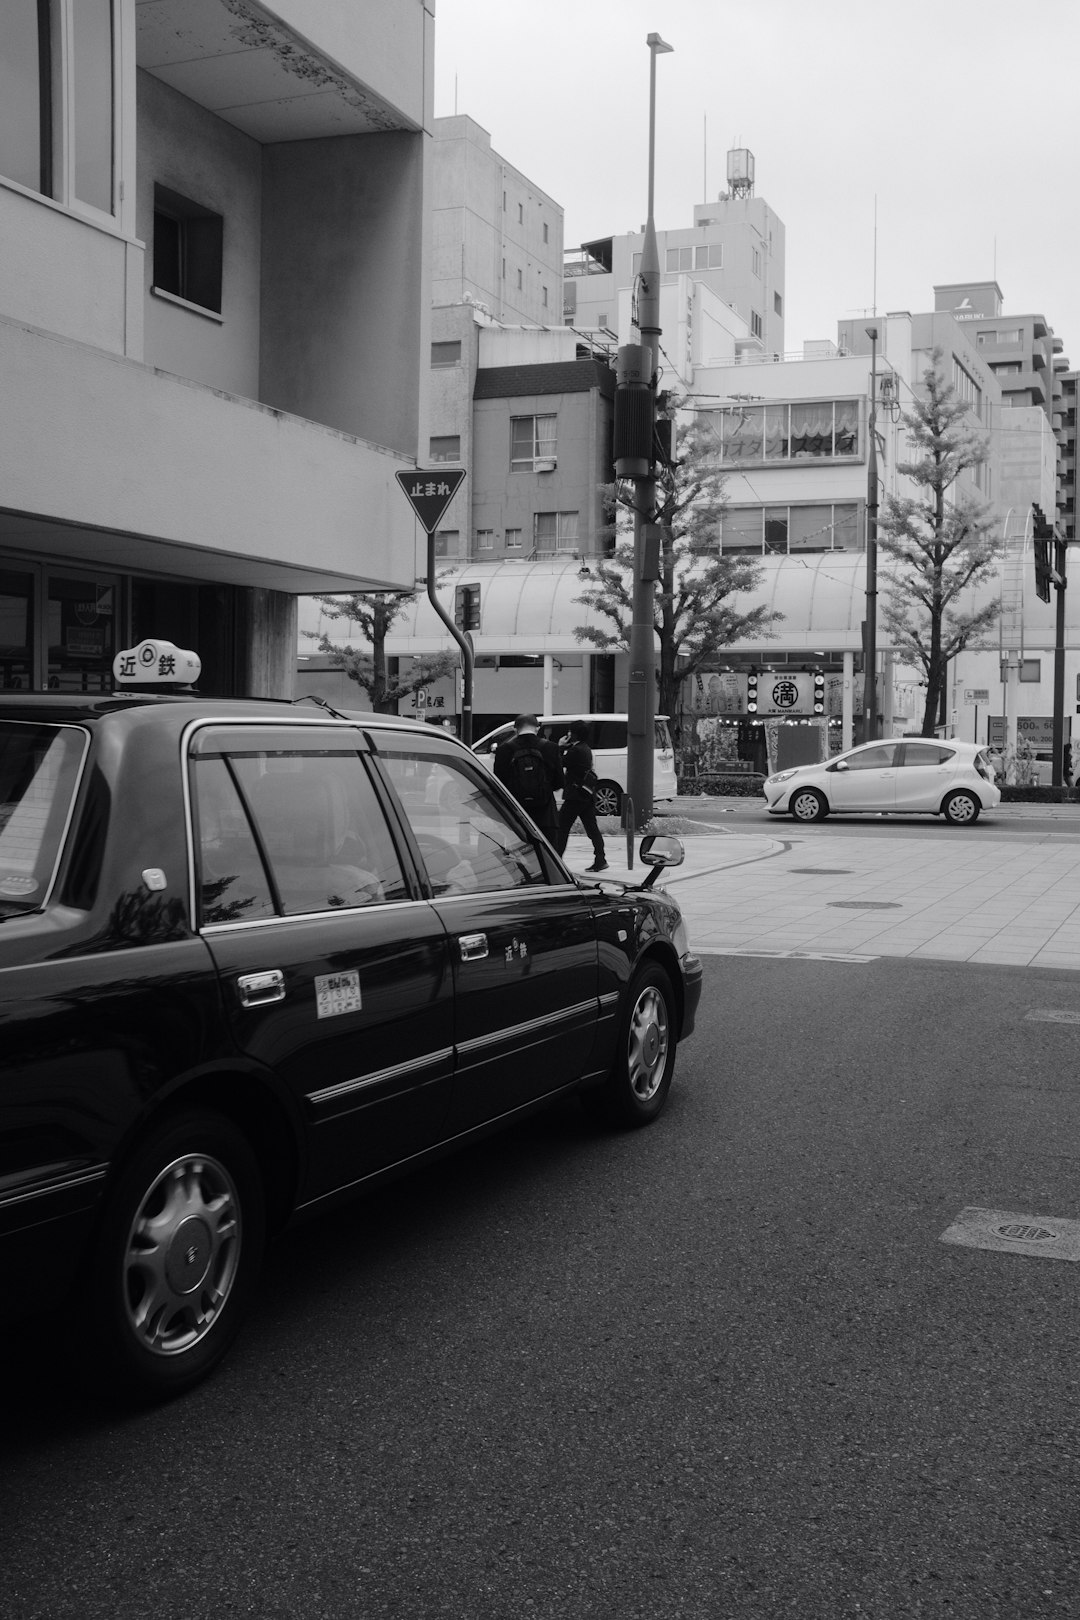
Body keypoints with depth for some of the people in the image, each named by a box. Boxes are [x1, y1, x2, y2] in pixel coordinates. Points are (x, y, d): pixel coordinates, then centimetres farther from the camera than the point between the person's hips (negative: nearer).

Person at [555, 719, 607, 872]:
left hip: (575, 796, -9)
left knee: (562, 827, -1)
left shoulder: (576, 750, -15)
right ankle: (600, 859, 2)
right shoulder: (586, 749, 15)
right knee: (592, 828, 6)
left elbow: (561, 763, -12)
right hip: (587, 794, 9)